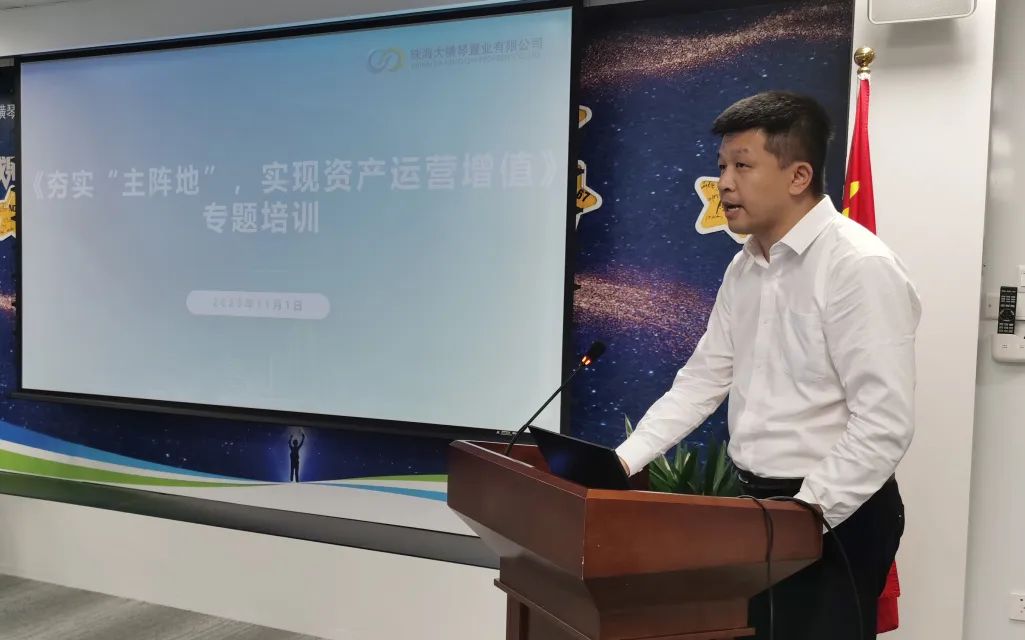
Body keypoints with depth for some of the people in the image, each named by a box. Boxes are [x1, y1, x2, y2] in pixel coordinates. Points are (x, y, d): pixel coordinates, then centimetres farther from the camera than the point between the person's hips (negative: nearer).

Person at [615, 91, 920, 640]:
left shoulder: (860, 267, -19)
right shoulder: (744, 268, 6)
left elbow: (885, 424, -23)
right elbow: (702, 379, 8)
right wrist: (625, 460, -1)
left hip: (835, 516, -7)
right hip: (755, 502, 8)